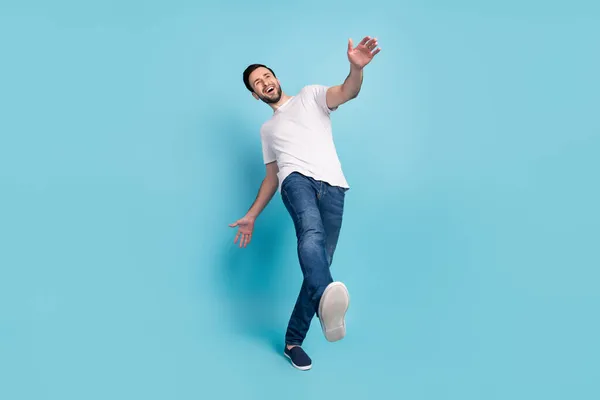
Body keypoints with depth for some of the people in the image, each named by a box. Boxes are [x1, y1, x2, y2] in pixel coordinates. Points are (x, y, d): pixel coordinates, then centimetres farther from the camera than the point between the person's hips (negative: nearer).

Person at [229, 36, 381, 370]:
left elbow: (347, 93, 0)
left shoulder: (310, 96, 21)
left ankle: (293, 340, 6)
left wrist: (357, 68, -23)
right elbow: (272, 176, 33)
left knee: (320, 261, -7)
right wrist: (252, 216, 26)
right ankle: (326, 297, -62)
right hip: (297, 180, 1)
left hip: (332, 187, -1)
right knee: (311, 236, -34)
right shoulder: (268, 129, 32)